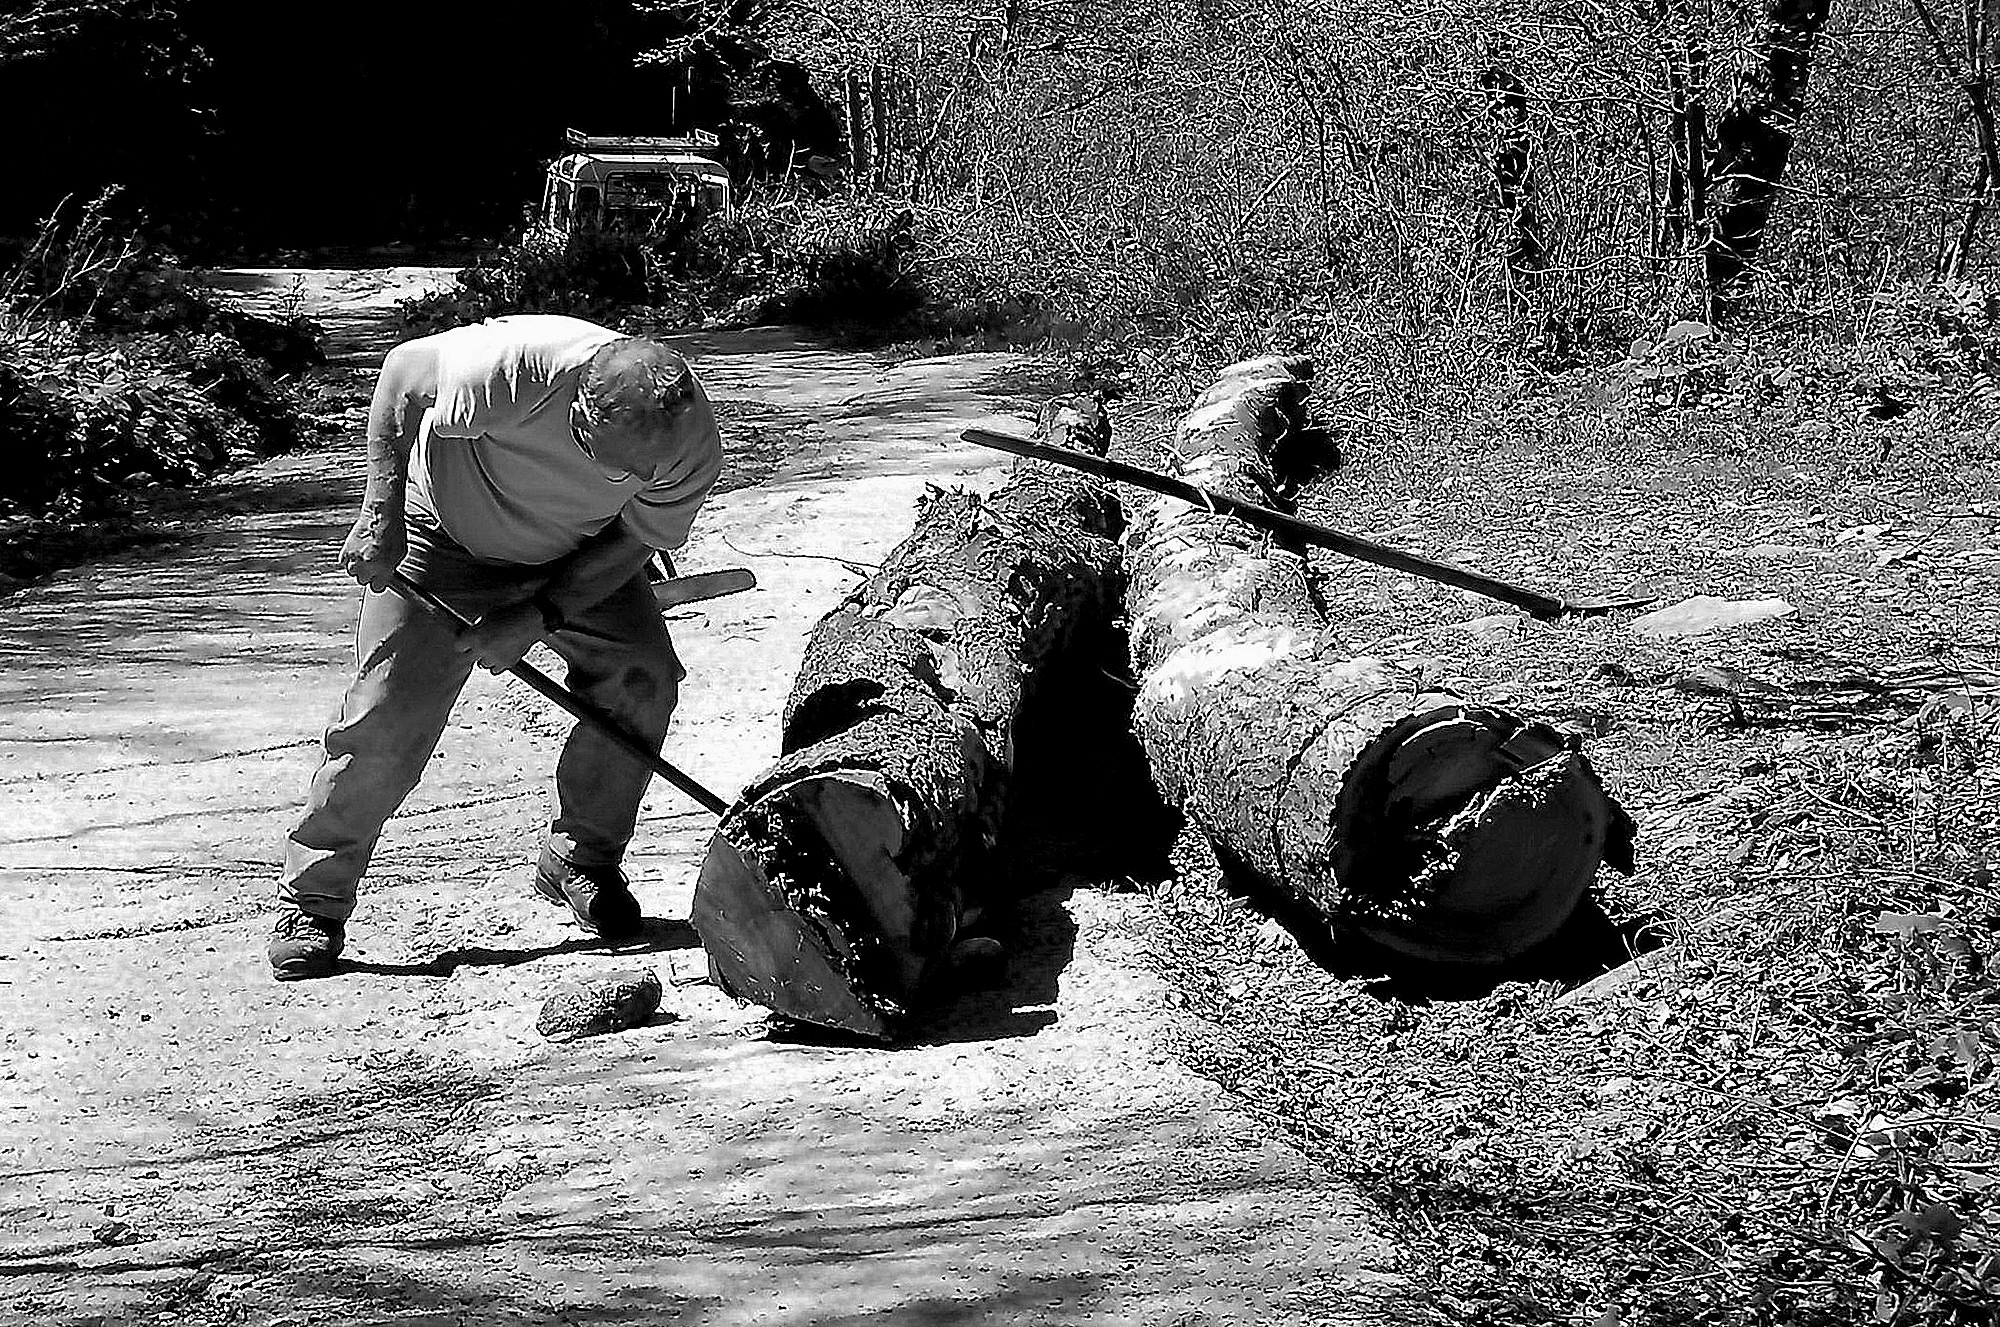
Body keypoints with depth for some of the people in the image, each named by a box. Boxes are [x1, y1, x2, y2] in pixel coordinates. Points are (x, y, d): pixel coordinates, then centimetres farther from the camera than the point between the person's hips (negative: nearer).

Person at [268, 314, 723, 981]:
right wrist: (381, 517, -25)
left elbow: (634, 542, -13)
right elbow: (404, 368, -23)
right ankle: (312, 901, 5)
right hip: (446, 532, -3)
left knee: (642, 679, -13)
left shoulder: (693, 449, -30)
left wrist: (537, 619, -25)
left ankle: (581, 858, 9)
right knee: (389, 712, -11)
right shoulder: (515, 373, -42)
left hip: (578, 559, 3)